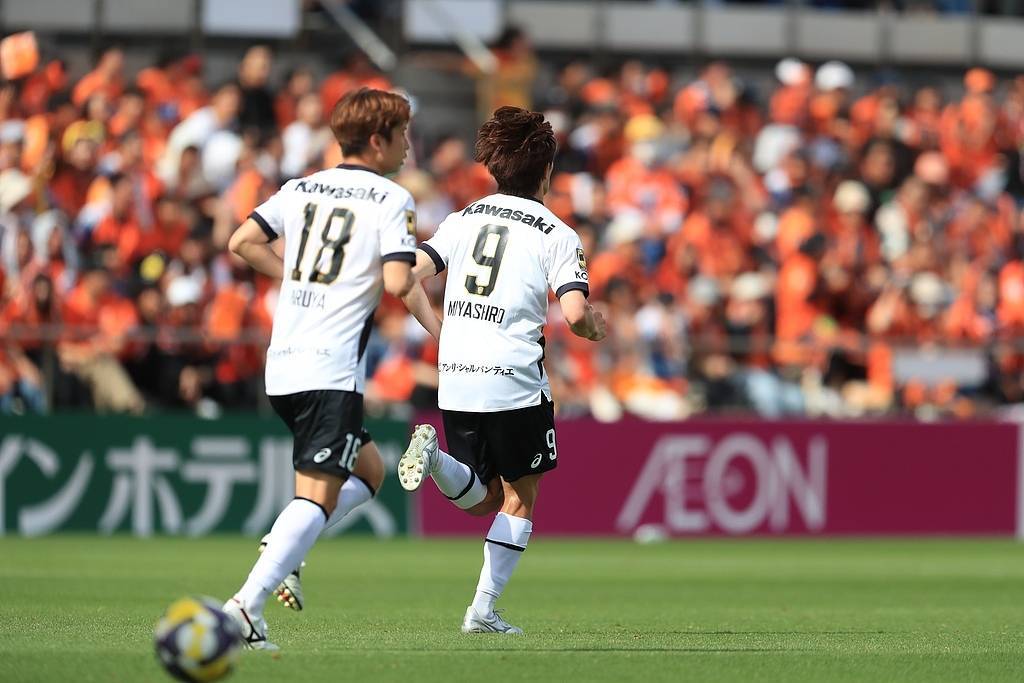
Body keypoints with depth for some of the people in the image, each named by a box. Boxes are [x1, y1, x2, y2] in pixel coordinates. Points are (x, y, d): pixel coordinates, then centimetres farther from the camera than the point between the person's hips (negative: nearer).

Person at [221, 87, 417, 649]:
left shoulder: (301, 189, 13)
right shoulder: (391, 201, -5)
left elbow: (242, 242, 8)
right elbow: (397, 283, -16)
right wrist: (408, 256, 6)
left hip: (281, 366, 8)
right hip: (332, 371, -8)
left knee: (367, 472, 23)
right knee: (318, 496, -10)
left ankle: (284, 551, 4)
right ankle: (246, 607, -23)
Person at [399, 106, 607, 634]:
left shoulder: (465, 219, 11)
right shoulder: (557, 235, -3)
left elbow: (410, 277, 3)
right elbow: (573, 312, -14)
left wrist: (440, 333, 14)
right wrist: (594, 328, 9)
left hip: (456, 380, 4)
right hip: (514, 381, -4)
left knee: (484, 498, 16)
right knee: (520, 498, 10)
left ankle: (434, 454, -15)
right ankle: (483, 611, 1)